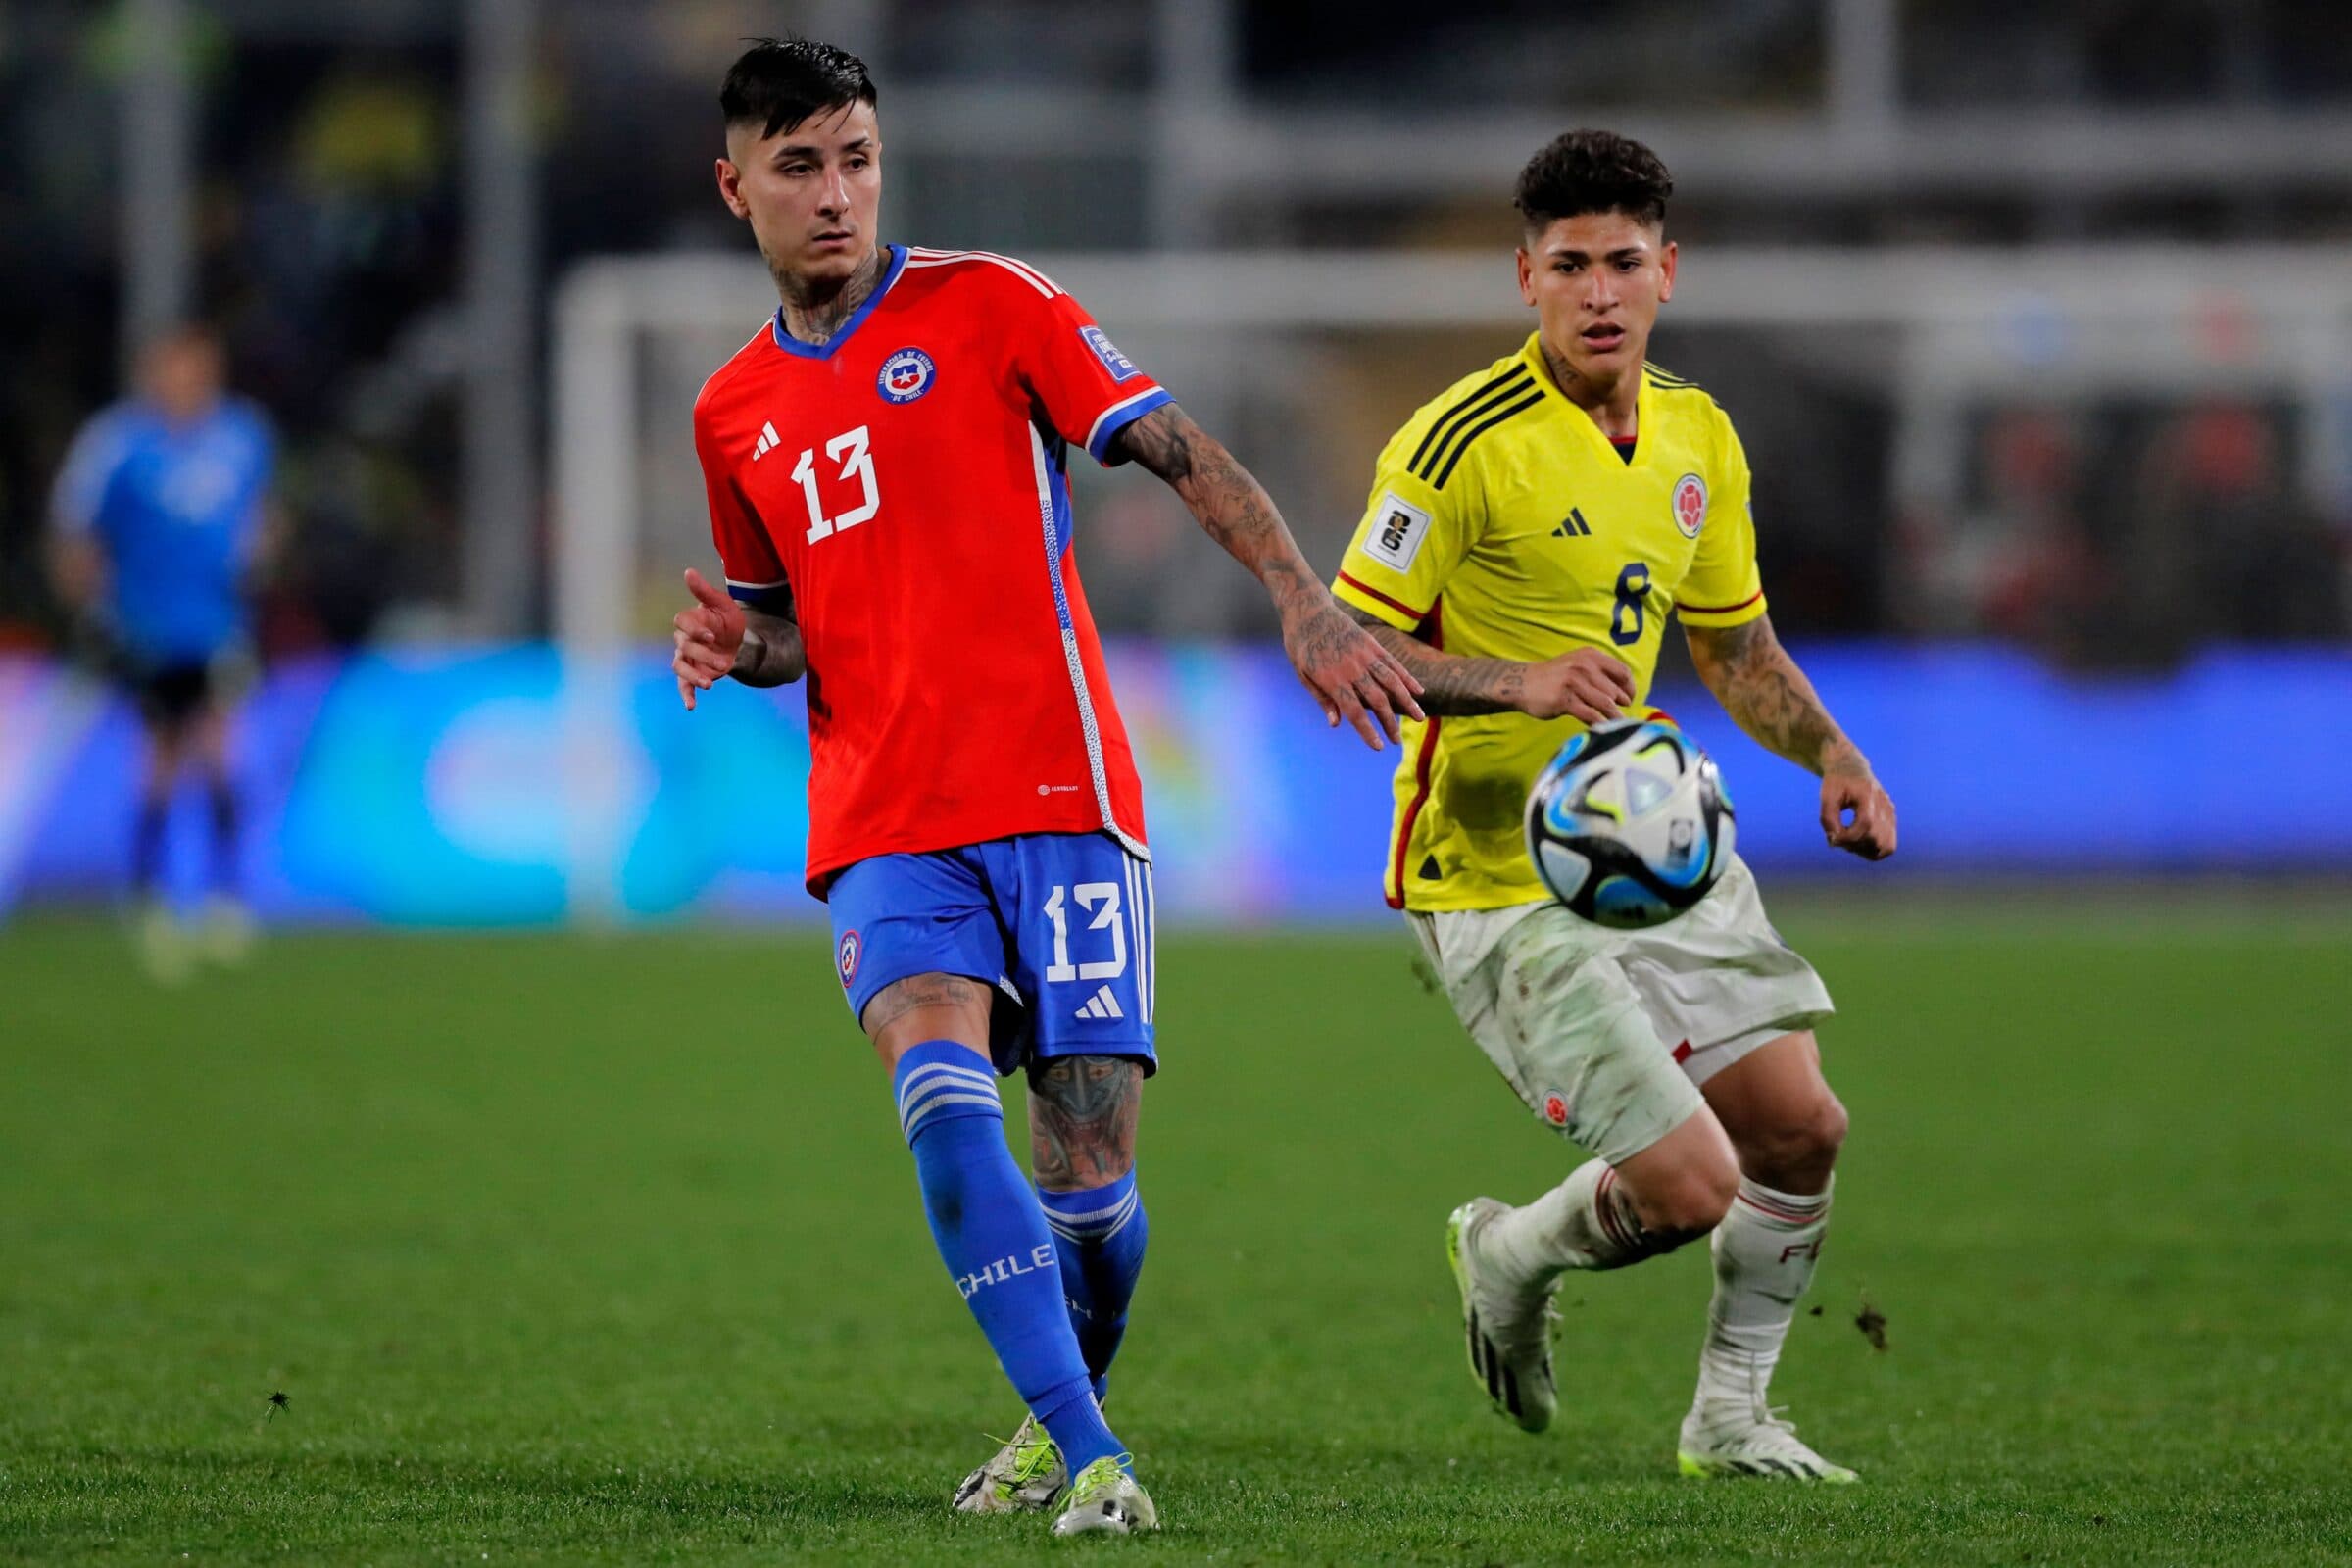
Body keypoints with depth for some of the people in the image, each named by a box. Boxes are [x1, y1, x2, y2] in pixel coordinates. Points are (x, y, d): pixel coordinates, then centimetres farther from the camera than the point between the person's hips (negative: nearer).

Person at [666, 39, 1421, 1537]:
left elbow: (1183, 453, -4)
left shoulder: (985, 305, 2)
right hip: (883, 823, 3)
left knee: (1089, 1163, -7)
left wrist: (1307, 605, -17)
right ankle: (1087, 1455, -25)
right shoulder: (734, 412, 16)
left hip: (1054, 794, -2)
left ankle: (1075, 1402, 23)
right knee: (944, 1092, -23)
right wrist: (737, 644, 6)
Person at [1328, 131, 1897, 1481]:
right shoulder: (1464, 443, -17)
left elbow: (1737, 646, 20)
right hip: (1500, 879, -8)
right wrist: (1518, 683, -33)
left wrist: (1829, 753, 2)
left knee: (1800, 1128, 5)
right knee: (1688, 1185, -13)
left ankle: (1731, 1417, 26)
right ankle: (1508, 1257, 20)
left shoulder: (1699, 437, 7)